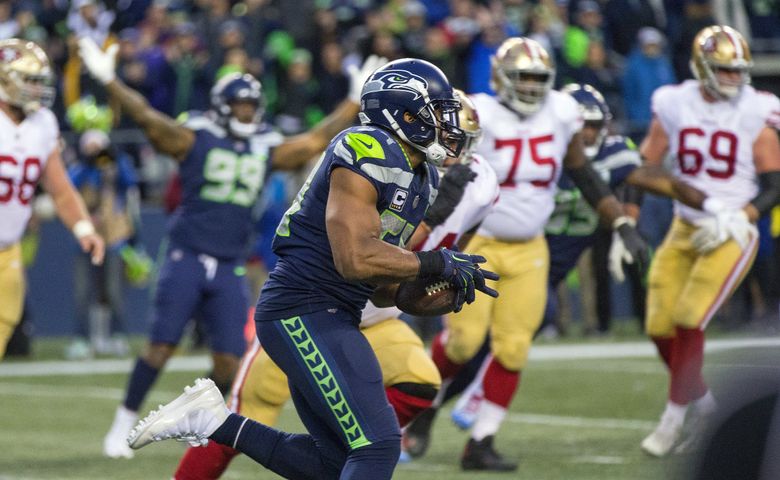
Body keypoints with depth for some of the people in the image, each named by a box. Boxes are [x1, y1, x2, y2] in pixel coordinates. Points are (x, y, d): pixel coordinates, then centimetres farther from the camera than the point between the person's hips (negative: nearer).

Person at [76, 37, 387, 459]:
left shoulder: (266, 150, 11)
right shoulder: (196, 138, -3)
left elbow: (316, 140, 19)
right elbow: (149, 119, -13)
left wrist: (355, 100, 22)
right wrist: (109, 81, -24)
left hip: (230, 266, 4)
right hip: (187, 257, -4)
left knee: (229, 360, -2)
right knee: (161, 346, -9)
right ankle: (123, 426, 2)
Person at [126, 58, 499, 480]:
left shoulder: (420, 178, 16)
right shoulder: (367, 155, -14)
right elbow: (355, 260, -24)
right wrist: (436, 264, -15)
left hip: (330, 319, 10)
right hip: (303, 313, -10)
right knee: (377, 445, -15)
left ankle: (215, 422, 16)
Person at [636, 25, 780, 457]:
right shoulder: (674, 106, -1)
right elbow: (644, 170, 6)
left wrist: (735, 221, -18)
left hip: (731, 235, -4)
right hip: (684, 230, 4)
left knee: (688, 323, -14)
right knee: (660, 327, 2)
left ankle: (674, 418, -1)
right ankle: (700, 400, 25)